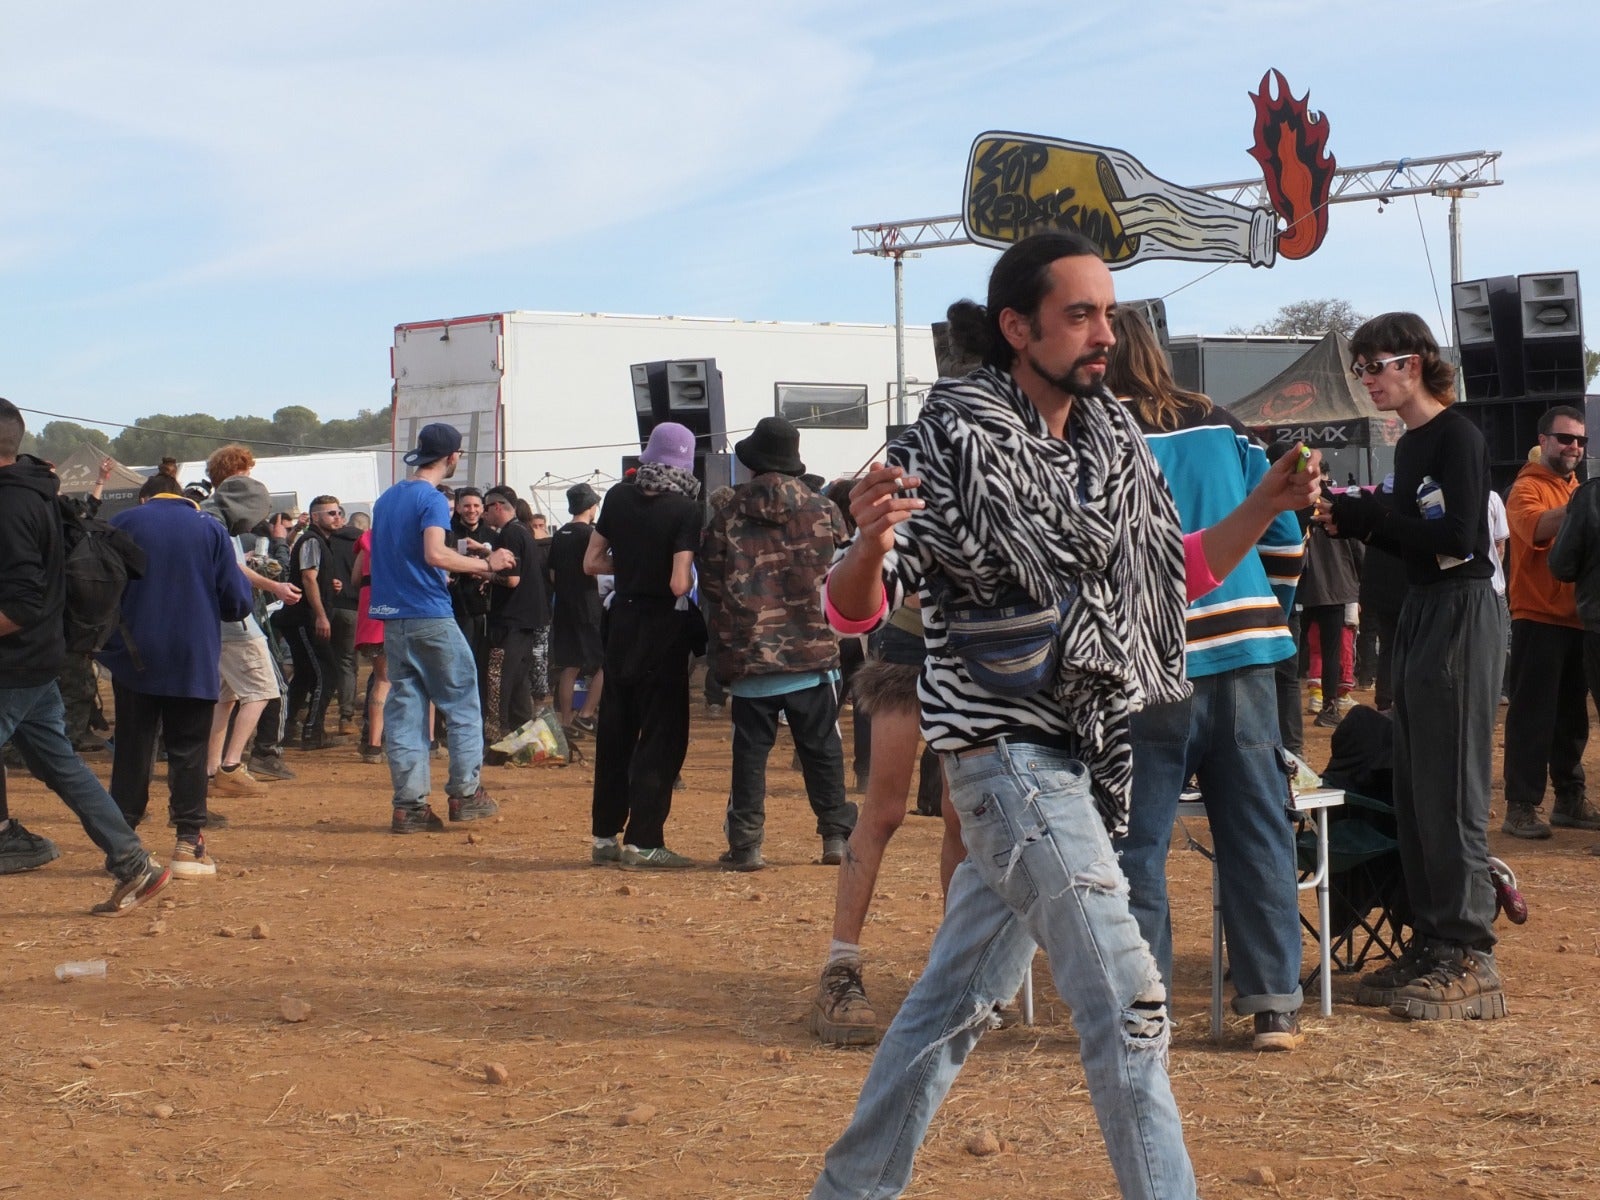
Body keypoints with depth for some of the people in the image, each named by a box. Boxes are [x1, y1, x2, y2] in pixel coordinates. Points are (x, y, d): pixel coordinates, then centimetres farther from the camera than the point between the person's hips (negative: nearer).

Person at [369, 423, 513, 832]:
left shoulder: (387, 498, 15)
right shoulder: (433, 499, -10)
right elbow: (435, 554, -24)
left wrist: (460, 553, 23)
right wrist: (484, 564, -14)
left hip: (392, 618, 7)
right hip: (430, 617, -7)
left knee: (404, 706, 5)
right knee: (462, 699, 5)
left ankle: (409, 803, 1)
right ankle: (465, 792, 4)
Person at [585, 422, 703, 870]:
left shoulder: (619, 498, 1)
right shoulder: (685, 510, -15)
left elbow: (592, 562, 6)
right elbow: (679, 583, -21)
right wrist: (690, 579, 0)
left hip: (622, 620, 5)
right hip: (664, 628, -5)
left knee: (614, 729, 13)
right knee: (662, 733, 1)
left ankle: (605, 836, 18)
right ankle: (643, 841, -2)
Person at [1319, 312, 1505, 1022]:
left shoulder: (1457, 437, -12)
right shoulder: (1409, 445, 14)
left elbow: (1456, 539, -20)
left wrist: (1373, 517, -15)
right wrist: (1358, 525, 3)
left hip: (1462, 614, -9)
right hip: (1420, 616, 9)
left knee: (1450, 790, -8)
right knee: (1414, 790, 10)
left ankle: (1469, 957, -4)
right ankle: (1431, 942, 17)